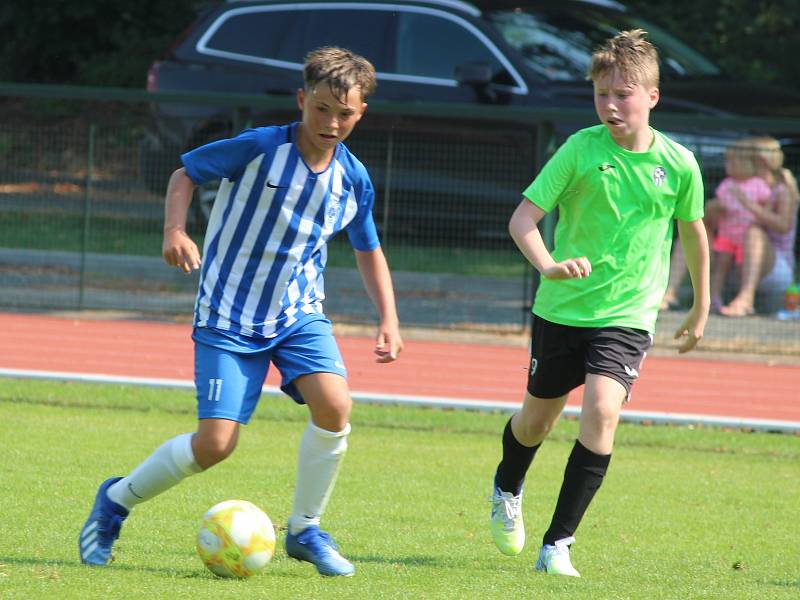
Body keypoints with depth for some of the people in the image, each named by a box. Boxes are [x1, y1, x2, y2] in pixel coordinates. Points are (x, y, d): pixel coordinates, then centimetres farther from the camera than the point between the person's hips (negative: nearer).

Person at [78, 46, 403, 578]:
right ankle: (117, 500, 17)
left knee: (334, 405, -23)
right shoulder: (259, 149, -16)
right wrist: (175, 229, -19)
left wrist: (389, 319, 5)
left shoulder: (354, 180, -3)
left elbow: (369, 251, 14)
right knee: (216, 444, -11)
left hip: (299, 311, 4)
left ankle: (305, 530, -1)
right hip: (229, 315, -4)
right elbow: (185, 173, -2)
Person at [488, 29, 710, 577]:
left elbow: (693, 232, 12)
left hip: (627, 314, -1)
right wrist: (547, 265, -33)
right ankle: (508, 489, 52)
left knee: (602, 410, -22)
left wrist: (701, 308, 21)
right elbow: (523, 217, -13)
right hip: (562, 307, 1)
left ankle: (558, 544, -15)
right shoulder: (581, 150, -11)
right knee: (538, 418, 16)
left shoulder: (678, 164, -6)